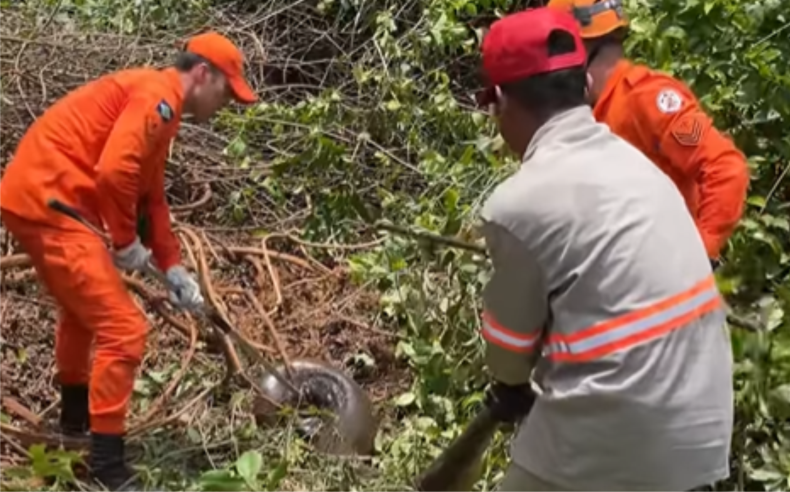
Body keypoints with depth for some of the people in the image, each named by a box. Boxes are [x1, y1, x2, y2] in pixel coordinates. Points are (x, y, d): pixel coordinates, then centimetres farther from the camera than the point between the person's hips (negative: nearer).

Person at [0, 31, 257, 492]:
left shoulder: (156, 104, 20)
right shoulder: (157, 95, -12)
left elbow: (152, 197, 24)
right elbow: (114, 171, -25)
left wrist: (173, 267, 19)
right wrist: (126, 241, -11)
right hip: (47, 202, -11)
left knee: (83, 306, 31)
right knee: (123, 329, -8)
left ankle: (75, 415, 51)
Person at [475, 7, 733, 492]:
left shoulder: (519, 203, -15)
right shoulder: (632, 161, 6)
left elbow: (512, 334, -1)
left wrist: (509, 387, 22)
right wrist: (531, 385, 21)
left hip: (613, 437, -6)